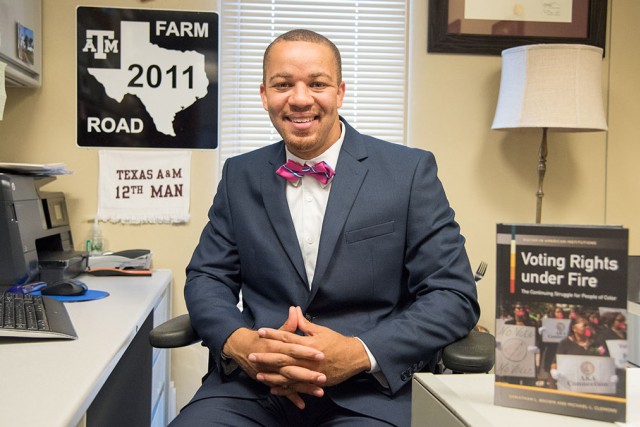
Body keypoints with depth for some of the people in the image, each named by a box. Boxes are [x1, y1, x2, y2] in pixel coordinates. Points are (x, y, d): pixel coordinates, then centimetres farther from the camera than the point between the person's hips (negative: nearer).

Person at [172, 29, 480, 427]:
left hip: (369, 391, -1)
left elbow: (455, 295, -2)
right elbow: (207, 278, 10)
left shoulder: (410, 171, 0)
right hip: (252, 383, 2)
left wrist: (359, 353, -17)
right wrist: (239, 343, -12)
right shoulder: (239, 175, 10)